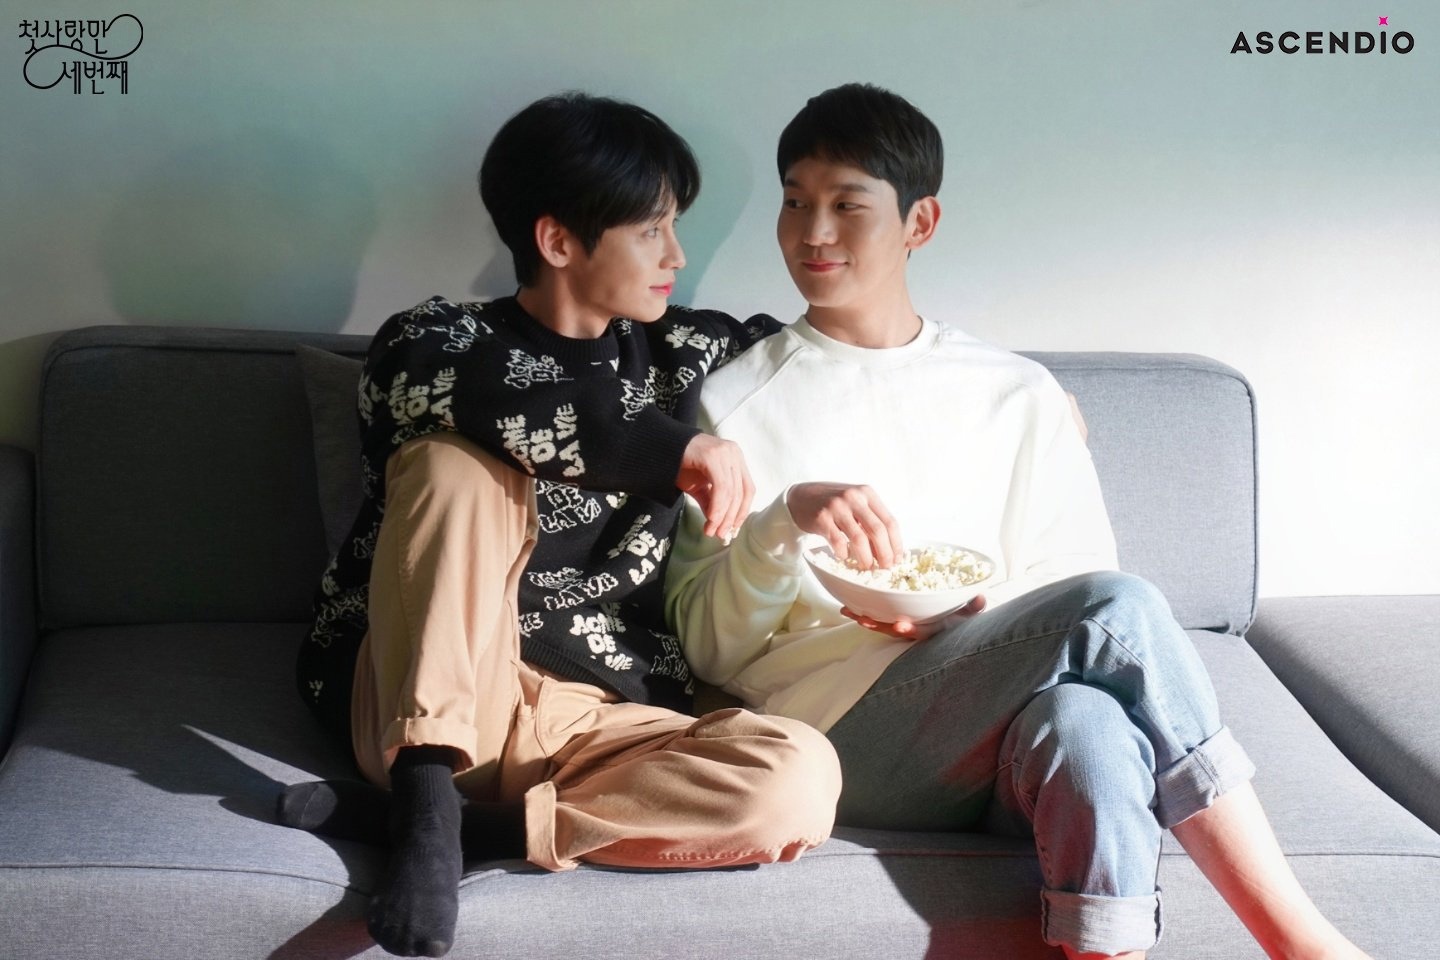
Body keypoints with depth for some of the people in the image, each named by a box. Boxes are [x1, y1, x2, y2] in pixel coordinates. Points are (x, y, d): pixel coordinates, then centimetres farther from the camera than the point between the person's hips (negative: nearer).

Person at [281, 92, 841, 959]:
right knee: (460, 463, -25)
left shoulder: (679, 354, 12)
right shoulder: (430, 342, -2)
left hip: (595, 722, 4)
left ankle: (386, 813, -25)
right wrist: (675, 448, -28)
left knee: (798, 781, -27)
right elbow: (490, 398, -25)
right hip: (426, 710, -4)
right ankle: (427, 799, -32)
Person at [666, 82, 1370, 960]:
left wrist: (979, 615, -9)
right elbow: (709, 645, 6)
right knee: (1117, 608, -29)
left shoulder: (1018, 396, 17)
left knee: (1086, 718, -37)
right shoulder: (736, 402, 11)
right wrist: (786, 518, -14)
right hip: (836, 732, -2)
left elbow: (1067, 588, 13)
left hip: (1013, 751, 3)